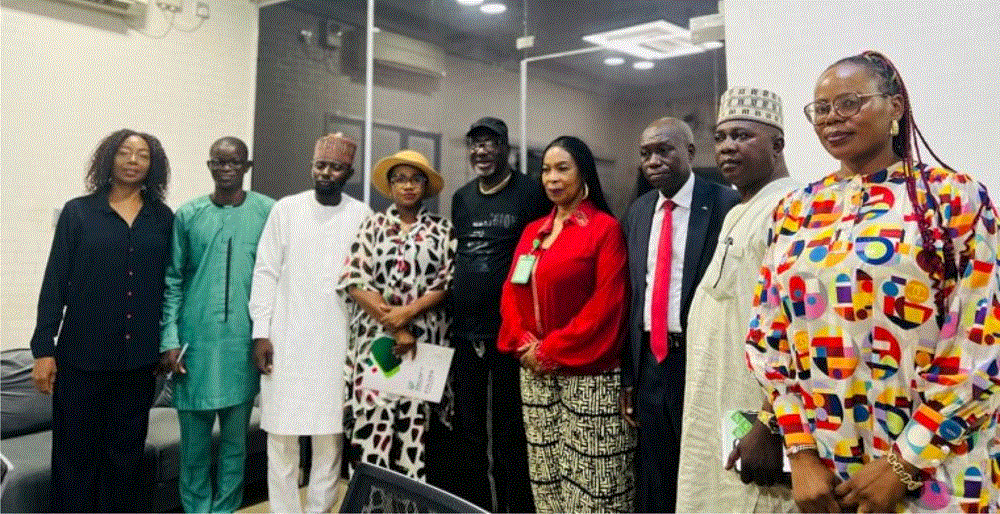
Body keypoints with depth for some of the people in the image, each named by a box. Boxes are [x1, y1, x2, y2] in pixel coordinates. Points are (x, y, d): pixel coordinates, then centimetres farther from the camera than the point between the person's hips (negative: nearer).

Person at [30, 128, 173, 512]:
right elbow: (55, 282, -1)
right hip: (82, 354, -1)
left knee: (126, 454, 12)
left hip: (138, 357, 2)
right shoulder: (77, 212, 2)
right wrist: (43, 348, -5)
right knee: (75, 455, 5)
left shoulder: (164, 218, 6)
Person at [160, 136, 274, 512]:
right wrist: (169, 339, -3)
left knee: (235, 438, 11)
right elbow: (172, 280, 4)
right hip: (195, 342, 1)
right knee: (194, 439, 10)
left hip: (244, 343, 0)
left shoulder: (268, 212, 1)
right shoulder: (188, 214, 4)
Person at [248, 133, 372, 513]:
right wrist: (260, 332, -4)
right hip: (286, 339, 0)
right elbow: (266, 274, 2)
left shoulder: (362, 215, 3)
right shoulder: (286, 209, 4)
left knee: (330, 434, 6)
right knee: (281, 433, 5)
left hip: (337, 343, 0)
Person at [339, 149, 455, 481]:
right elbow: (353, 281, -1)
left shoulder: (443, 230, 9)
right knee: (373, 424, -4)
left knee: (416, 426, 0)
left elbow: (447, 284, 1)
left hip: (425, 342, 0)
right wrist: (395, 328, -9)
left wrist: (407, 312, -14)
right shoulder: (372, 226, 9)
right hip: (376, 340, 0)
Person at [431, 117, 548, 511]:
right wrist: (449, 311, 16)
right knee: (467, 430, 14)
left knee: (510, 431, 6)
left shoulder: (532, 192, -7)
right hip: (463, 331, 6)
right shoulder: (461, 198, 12)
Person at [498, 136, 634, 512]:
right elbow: (511, 293, 11)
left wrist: (552, 350, -14)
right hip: (535, 372, 6)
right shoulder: (532, 231, 13)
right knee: (544, 475, 13)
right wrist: (525, 346, -5)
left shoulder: (605, 228, -7)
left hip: (586, 373, -6)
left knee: (589, 480, -1)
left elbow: (607, 303, -14)